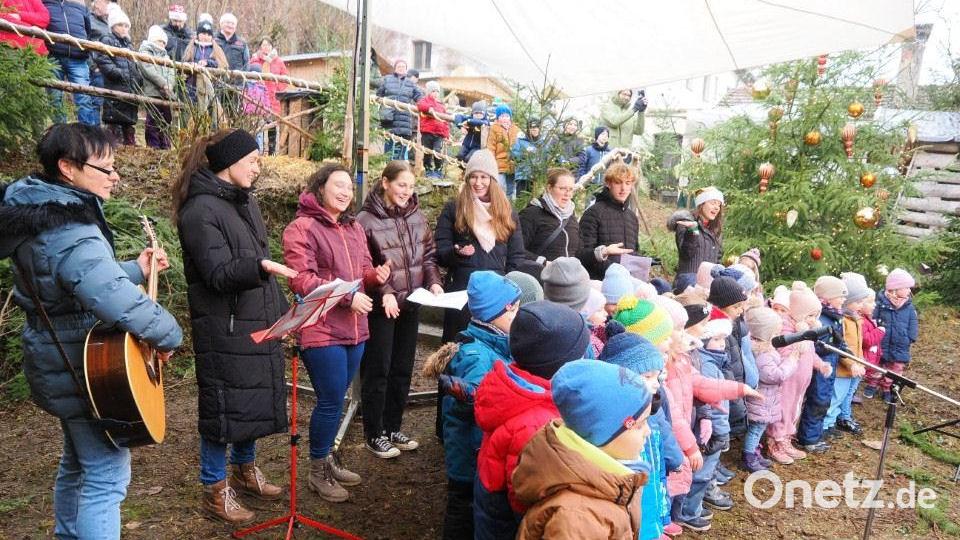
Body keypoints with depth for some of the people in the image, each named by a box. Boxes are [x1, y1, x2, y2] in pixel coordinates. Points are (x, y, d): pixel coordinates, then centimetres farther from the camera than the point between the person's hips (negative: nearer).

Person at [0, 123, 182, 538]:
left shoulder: (42, 216, 5)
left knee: (78, 463, 26)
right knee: (107, 476, -1)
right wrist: (169, 335, -25)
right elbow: (119, 302, -41)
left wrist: (136, 269, 11)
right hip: (84, 369, -10)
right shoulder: (70, 234, -28)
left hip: (66, 364, 10)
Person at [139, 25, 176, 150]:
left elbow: (171, 72, 13)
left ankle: (165, 147, 13)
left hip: (167, 94, 6)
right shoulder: (145, 52, 6)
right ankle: (153, 147, -6)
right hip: (153, 92, -6)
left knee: (166, 121, 7)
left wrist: (170, 85, -8)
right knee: (153, 122, -7)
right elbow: (148, 70, -10)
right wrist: (163, 84, -17)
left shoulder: (165, 55, 26)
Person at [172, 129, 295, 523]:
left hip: (258, 322, 8)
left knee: (256, 398, 17)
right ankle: (215, 490, 19)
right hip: (224, 328, -8)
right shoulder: (200, 209, -15)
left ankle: (245, 470, 36)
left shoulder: (246, 200, 12)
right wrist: (261, 267, -39)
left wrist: (280, 311, 19)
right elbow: (218, 274, -21)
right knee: (225, 405, 2)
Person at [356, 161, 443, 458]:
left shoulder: (417, 216, 5)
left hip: (411, 304, 6)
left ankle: (393, 428, 30)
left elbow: (429, 255, 11)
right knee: (378, 370, 5)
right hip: (380, 307, -6)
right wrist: (384, 292, -22)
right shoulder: (366, 220, -12)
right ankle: (375, 435, 19)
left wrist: (434, 282, -5)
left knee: (402, 369, 15)